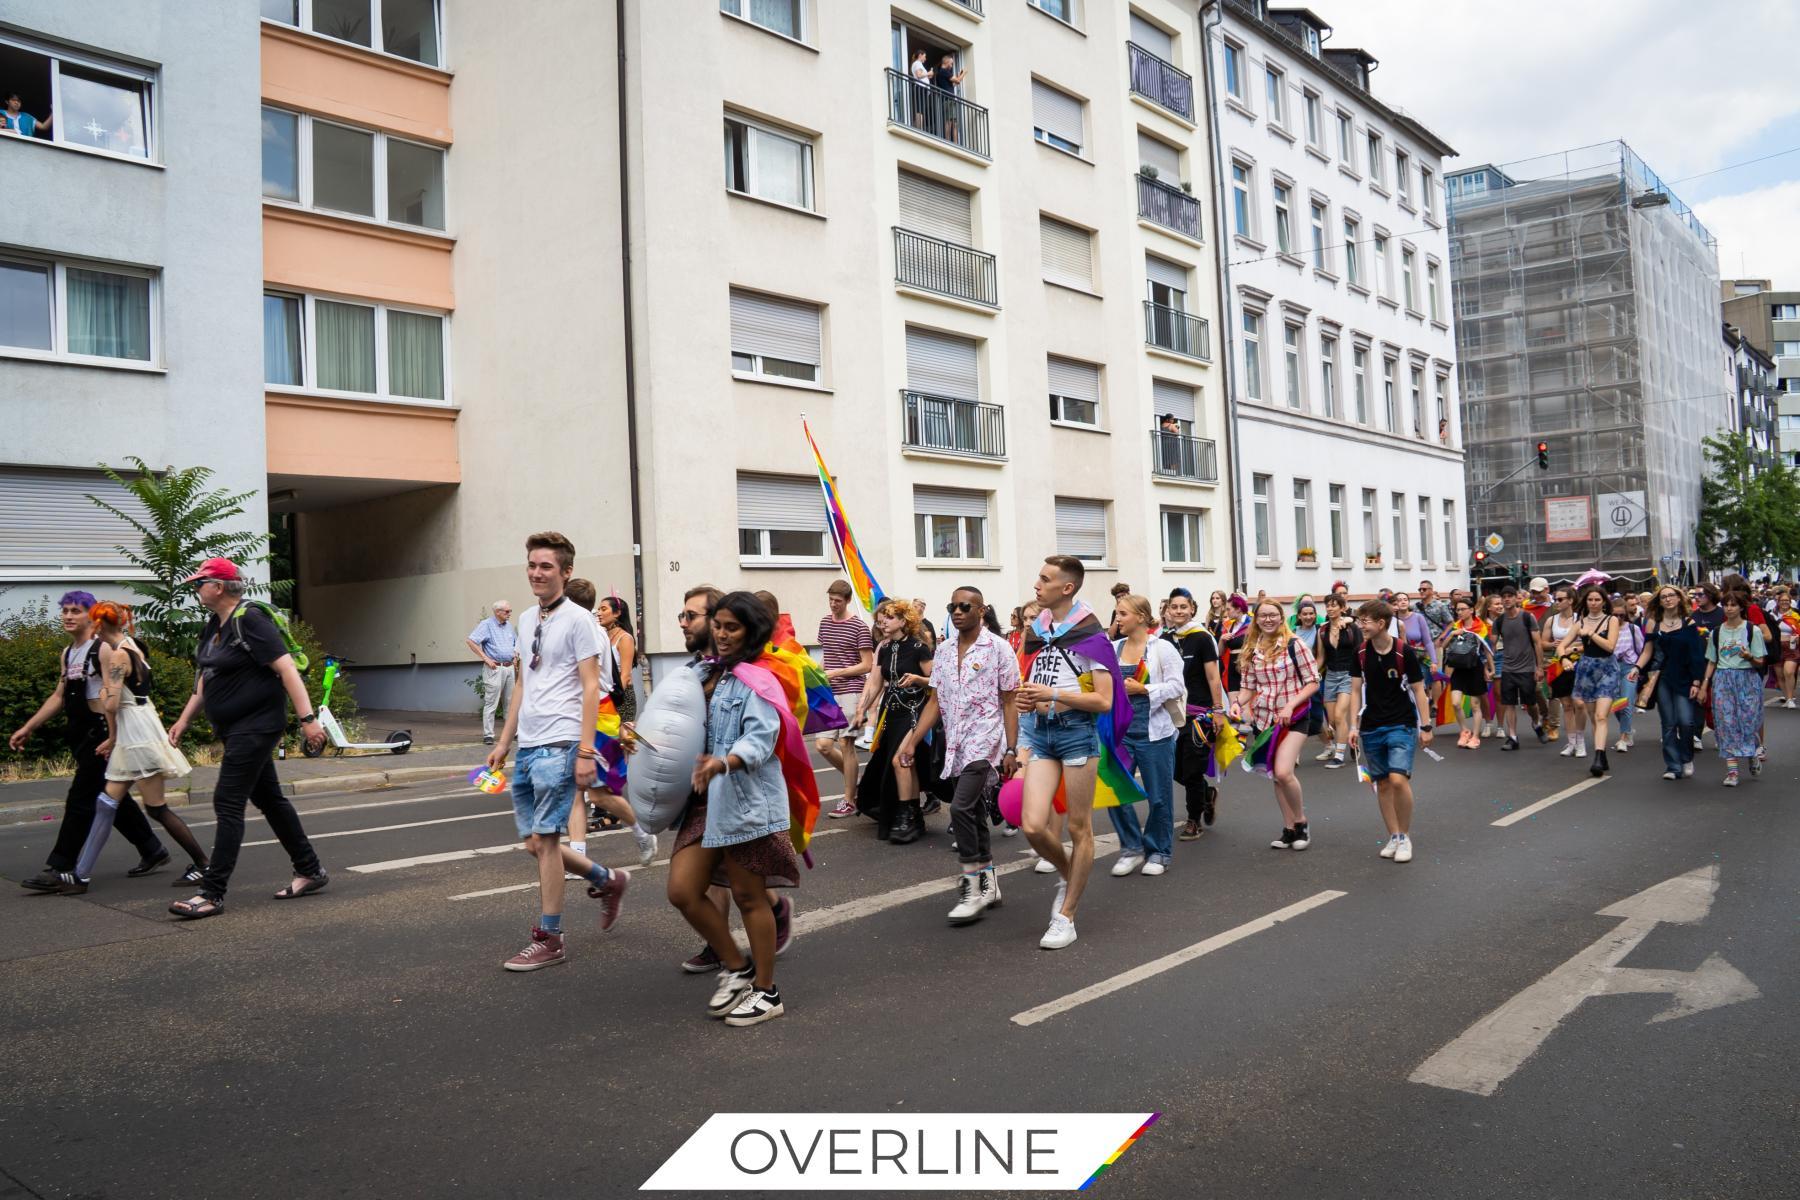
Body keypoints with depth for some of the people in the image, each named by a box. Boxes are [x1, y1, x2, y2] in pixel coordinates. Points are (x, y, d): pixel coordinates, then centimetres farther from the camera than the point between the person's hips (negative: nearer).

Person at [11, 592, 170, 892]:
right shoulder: (68, 653, 14)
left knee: (80, 800, -7)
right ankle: (152, 850, 24)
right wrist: (28, 728, 19)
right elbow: (59, 696, 22)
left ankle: (60, 868, -3)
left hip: (101, 734, -9)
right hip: (81, 736, 9)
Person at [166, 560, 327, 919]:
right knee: (268, 798, 15)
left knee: (228, 804, -9)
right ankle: (310, 872, 25)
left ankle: (212, 893, -5)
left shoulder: (249, 621, -17)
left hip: (255, 726, -10)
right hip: (236, 728, 10)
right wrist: (184, 720, 21)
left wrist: (307, 718, -28)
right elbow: (206, 678, 23)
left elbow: (287, 668, -23)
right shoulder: (214, 626, 12)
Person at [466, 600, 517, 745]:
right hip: (494, 668, -7)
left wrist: (516, 654, 12)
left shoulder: (509, 625, 16)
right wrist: (486, 659, -14)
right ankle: (488, 735, -2)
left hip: (509, 667, 7)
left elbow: (516, 642, 32)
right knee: (491, 703, -6)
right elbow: (471, 641, -13)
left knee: (511, 702, 10)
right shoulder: (487, 624, -5)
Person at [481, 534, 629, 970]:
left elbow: (591, 688, -11)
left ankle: (548, 939, 6)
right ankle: (608, 880, 29)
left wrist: (586, 750, -17)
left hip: (558, 745, -8)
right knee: (533, 842, 10)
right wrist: (504, 741, 20)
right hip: (527, 747, 8)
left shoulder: (578, 619, -7)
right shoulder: (527, 619, 16)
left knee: (544, 839, -5)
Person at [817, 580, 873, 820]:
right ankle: (854, 780, 23)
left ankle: (849, 801, 5)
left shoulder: (859, 627, -6)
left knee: (846, 744, -4)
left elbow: (867, 665, -7)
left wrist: (836, 673, -14)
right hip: (829, 693, 6)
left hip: (850, 692, -6)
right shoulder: (824, 623, 12)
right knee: (822, 745, -1)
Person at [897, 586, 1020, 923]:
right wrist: (912, 741, 5)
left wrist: (1011, 750, -10)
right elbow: (935, 701, 12)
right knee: (973, 814, 11)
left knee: (961, 808, -18)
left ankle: (974, 888, -8)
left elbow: (1009, 703, -5)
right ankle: (988, 883, 23)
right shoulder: (943, 651, 10)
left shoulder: (998, 648, -5)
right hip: (955, 745, 6)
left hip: (985, 742, -6)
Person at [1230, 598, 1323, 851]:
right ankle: (1289, 830, 23)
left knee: (1283, 772, -19)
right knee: (1276, 777, 10)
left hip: (1294, 717, -5)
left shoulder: (1293, 645, -9)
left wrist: (1291, 705, -17)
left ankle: (1301, 823, 4)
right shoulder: (1251, 650, 5)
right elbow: (1248, 687, 12)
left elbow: (1313, 682, -6)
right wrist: (1237, 703, -8)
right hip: (1264, 718, 5)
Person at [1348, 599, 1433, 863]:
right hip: (1371, 727, 4)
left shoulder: (1404, 653, -11)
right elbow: (1356, 690, 6)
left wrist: (1425, 727, -5)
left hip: (1401, 725, -4)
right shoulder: (1361, 654, 0)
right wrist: (1354, 726, 1)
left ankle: (1405, 837, 1)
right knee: (1382, 784, 7)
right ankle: (1393, 837, 19)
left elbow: (1418, 690, -5)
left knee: (1398, 780, -17)